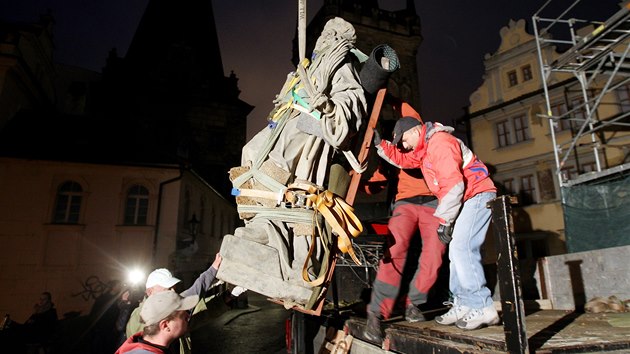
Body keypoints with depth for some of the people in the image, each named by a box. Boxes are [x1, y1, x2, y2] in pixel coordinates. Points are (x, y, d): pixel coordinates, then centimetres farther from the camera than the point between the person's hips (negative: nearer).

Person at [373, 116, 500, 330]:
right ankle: (464, 306, 10)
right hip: (467, 200, 11)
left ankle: (482, 309, -13)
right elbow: (403, 160, 21)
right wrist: (381, 144, 11)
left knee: (462, 248, -18)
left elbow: (453, 184, -23)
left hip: (477, 196, -11)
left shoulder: (440, 142, -16)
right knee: (457, 250, 7)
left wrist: (444, 220, -21)